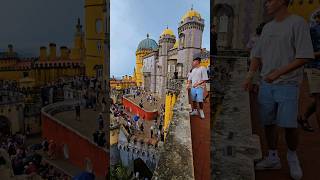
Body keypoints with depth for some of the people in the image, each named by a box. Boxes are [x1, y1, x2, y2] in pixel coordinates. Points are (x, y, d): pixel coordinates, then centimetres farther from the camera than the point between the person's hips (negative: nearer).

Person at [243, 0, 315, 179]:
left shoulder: (298, 23, -7)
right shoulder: (267, 27, 12)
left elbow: (304, 57, -13)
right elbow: (257, 56, 15)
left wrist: (278, 72, -22)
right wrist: (250, 75, 0)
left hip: (288, 85, -5)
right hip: (266, 85, 6)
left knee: (290, 125, -4)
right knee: (269, 123, 9)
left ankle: (292, 156, 23)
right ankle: (273, 158, 25)